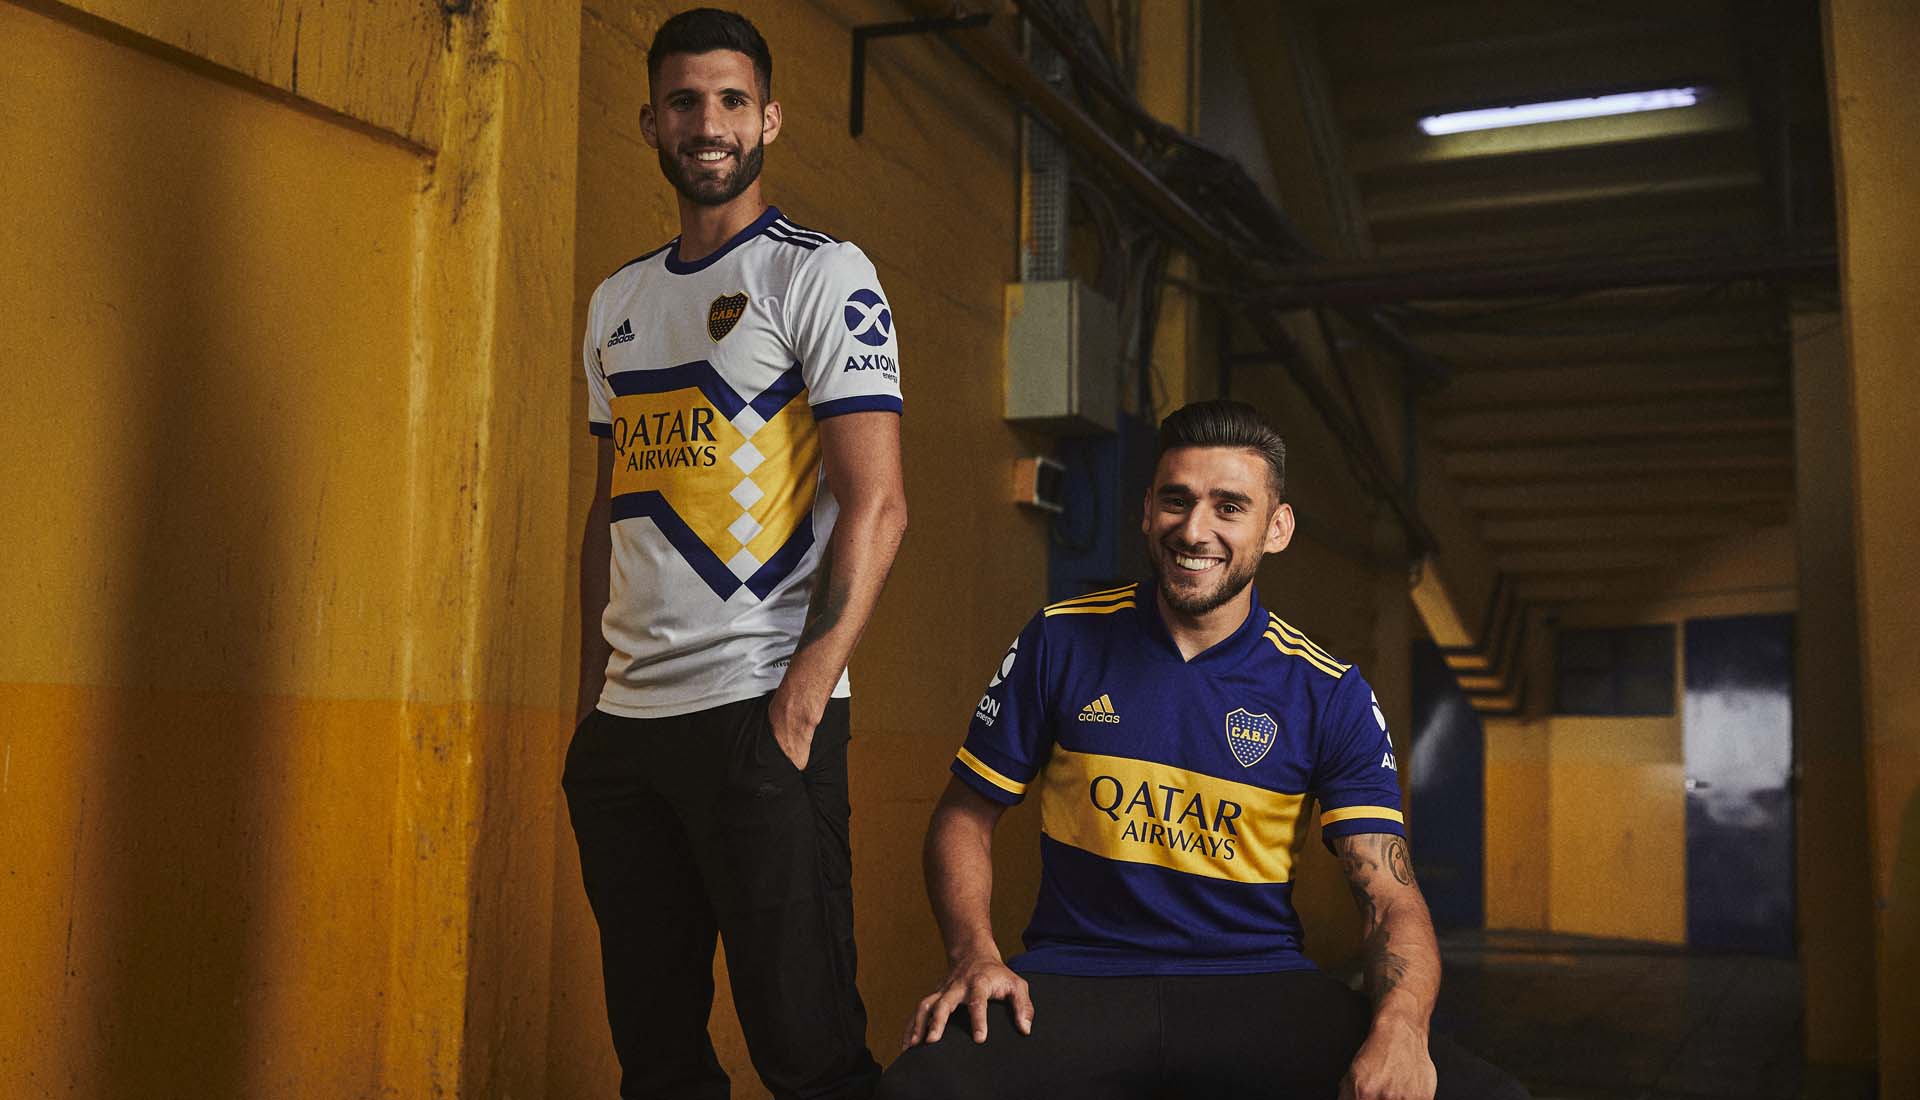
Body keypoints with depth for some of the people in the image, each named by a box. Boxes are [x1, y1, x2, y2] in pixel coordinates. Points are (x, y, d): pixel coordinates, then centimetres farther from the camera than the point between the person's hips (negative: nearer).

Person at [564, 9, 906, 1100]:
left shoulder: (823, 275, -2)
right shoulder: (618, 301, 18)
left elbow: (877, 501, -10)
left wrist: (808, 692, -19)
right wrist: (596, 683, 14)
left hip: (759, 714, -6)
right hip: (625, 722, 7)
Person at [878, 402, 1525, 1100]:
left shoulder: (1329, 694, 1)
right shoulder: (1061, 642, 2)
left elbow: (1389, 898, -3)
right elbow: (966, 815, 8)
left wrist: (1399, 1030, -24)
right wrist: (974, 955, -10)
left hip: (1258, 988, 1)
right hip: (1076, 982, 0)